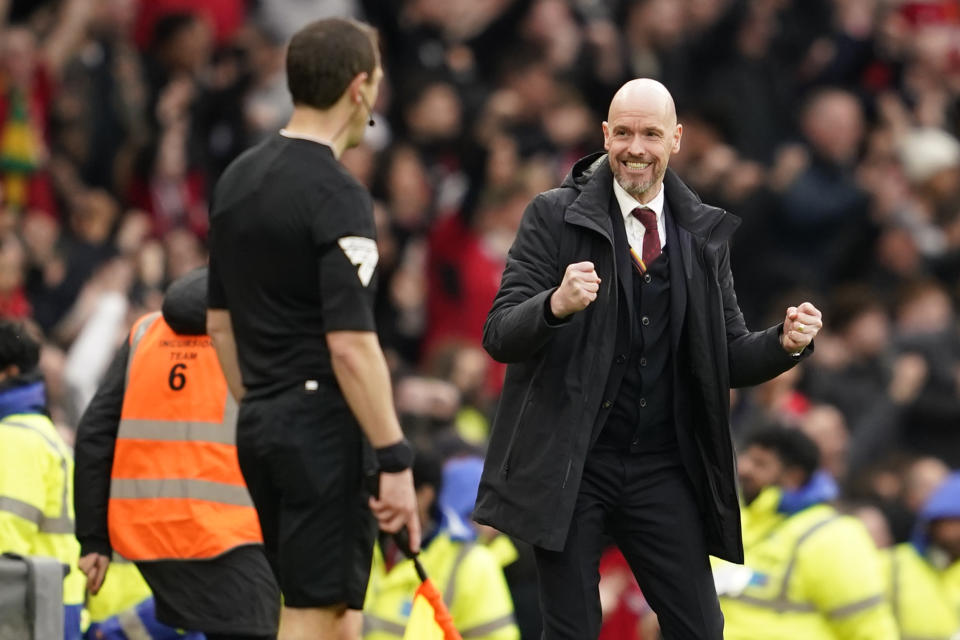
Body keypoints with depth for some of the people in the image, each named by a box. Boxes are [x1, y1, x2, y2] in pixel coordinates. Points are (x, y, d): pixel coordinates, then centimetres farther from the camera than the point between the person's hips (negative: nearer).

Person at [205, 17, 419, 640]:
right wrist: (395, 461, -17)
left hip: (261, 426, 9)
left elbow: (220, 322, 17)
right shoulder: (337, 195, -16)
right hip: (325, 427, -9)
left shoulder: (238, 179, 11)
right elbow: (351, 345, -21)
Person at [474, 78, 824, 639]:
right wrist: (556, 305, -29)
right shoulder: (556, 217, -2)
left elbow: (730, 359, 11)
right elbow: (499, 335, -9)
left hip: (663, 468, 3)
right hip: (569, 466, -3)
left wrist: (785, 343, -11)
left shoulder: (705, 233, 8)